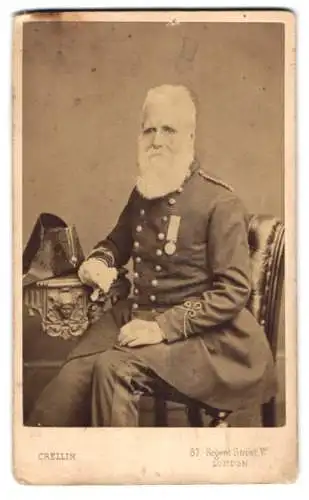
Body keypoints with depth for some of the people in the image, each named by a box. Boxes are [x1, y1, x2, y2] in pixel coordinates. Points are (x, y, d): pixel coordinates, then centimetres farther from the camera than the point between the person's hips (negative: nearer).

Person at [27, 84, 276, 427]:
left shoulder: (220, 203, -10)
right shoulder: (142, 193, 9)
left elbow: (234, 291, -13)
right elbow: (117, 241, 27)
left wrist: (164, 326, -20)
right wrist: (97, 262, 1)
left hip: (198, 332, -5)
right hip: (136, 314, 5)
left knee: (113, 368, -30)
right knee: (70, 379, -21)